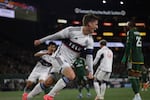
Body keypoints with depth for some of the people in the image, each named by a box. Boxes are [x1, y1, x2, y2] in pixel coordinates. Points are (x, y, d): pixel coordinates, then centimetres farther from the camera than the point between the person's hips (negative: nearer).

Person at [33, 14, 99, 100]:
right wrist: (41, 41, 4)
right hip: (60, 57, -6)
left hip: (69, 62, 6)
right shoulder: (72, 30, -17)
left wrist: (90, 71, -4)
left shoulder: (90, 40, -1)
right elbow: (56, 36, -6)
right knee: (71, 76, -29)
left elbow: (89, 56, 3)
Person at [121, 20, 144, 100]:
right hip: (140, 58, 8)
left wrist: (125, 57, -13)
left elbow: (128, 46, -14)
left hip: (133, 58, -8)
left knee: (132, 77, -7)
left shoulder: (130, 32, -5)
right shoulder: (138, 33, 18)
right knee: (137, 77, 10)